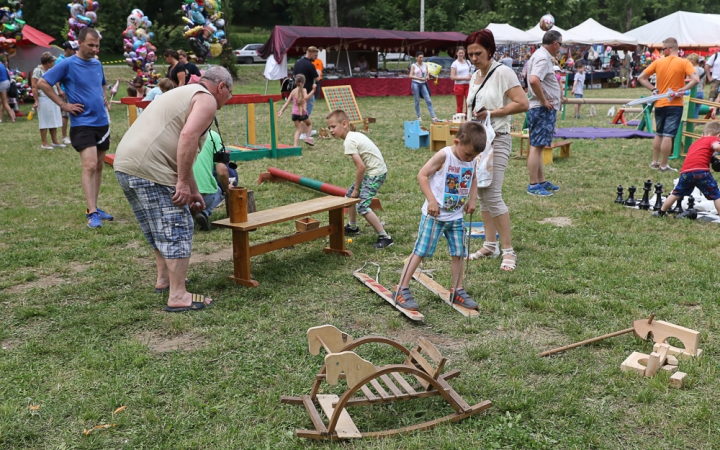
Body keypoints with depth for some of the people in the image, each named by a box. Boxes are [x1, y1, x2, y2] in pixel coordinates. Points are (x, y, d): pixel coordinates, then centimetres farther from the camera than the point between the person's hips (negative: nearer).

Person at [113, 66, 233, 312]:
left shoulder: (182, 93, 29)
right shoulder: (206, 99, -1)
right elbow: (188, 136, -20)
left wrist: (192, 190, 33)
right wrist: (183, 183, -18)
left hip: (124, 164, 10)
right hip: (150, 170, -10)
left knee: (160, 227, 24)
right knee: (176, 229, -3)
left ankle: (164, 278, 37)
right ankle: (178, 296, -1)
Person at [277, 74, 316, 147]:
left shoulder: (293, 91, 7)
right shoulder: (304, 90, -6)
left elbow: (287, 102, 7)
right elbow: (306, 97, -28)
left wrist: (281, 111, 10)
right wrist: (313, 90, -28)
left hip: (295, 113, 4)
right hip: (303, 113, -4)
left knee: (298, 130, 9)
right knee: (309, 124, 25)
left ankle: (295, 145, -6)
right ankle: (307, 137, 7)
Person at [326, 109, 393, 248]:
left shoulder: (349, 142, -21)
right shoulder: (355, 135, 6)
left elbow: (361, 167, -26)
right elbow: (362, 165, 9)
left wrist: (356, 189, -13)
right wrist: (355, 188, 10)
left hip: (375, 173, -10)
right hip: (371, 171, 10)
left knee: (362, 207, -16)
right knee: (349, 196, 22)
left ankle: (385, 237, -9)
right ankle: (352, 227, 43)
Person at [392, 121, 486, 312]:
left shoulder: (471, 161, 2)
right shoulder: (444, 156, -17)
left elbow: (473, 180, 21)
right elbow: (422, 175, -18)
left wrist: (472, 199, 6)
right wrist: (431, 200, -23)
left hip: (456, 216, 6)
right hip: (435, 215, -6)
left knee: (458, 253, 9)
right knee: (420, 251, -2)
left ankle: (458, 291, 24)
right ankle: (402, 290, 5)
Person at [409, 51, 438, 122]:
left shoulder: (425, 65, 10)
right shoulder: (414, 65, -1)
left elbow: (427, 74, 17)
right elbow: (411, 76, -9)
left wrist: (427, 77, -8)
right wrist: (420, 78, -18)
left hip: (423, 84, 3)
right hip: (416, 84, -3)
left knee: (428, 100, -5)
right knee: (417, 101, 4)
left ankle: (433, 117, -8)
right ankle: (418, 116, 15)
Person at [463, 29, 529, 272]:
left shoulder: (502, 72, -9)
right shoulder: (475, 77, 14)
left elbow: (522, 104, -15)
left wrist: (492, 113, -17)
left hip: (497, 140, -8)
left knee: (492, 194, -13)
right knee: (481, 194, 9)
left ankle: (508, 251, -4)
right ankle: (490, 245, 19)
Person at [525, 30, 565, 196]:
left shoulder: (540, 55, 17)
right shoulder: (543, 58, -16)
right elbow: (534, 80, -33)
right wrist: (544, 101, -22)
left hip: (545, 109, 11)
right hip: (543, 109, -11)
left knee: (538, 146, 14)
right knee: (537, 146, -8)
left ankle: (541, 181, 22)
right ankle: (533, 185, -5)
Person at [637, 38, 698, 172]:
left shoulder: (657, 62, 1)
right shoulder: (684, 62, -6)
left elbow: (641, 78, 2)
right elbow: (695, 79, -18)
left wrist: (654, 89, 3)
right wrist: (681, 90, -10)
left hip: (659, 103, 3)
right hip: (675, 104, -3)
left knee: (658, 134, 17)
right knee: (668, 135, -3)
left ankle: (655, 161, 22)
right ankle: (663, 165, 0)